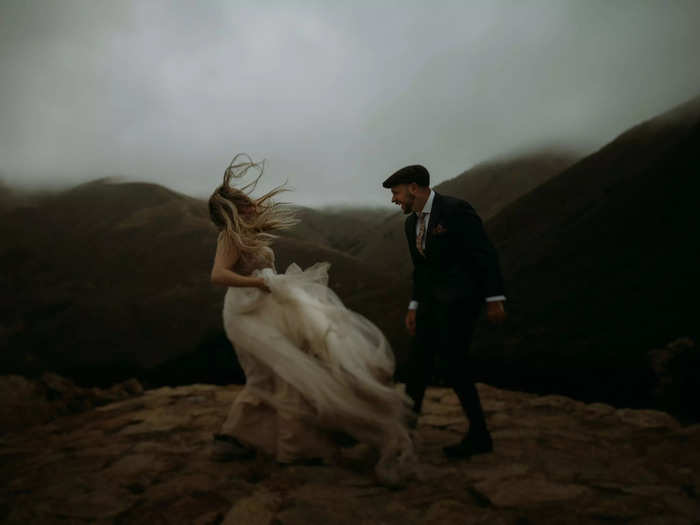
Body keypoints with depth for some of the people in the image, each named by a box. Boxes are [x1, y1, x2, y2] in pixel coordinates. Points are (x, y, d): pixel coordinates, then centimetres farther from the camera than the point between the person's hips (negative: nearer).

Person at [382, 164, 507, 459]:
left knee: (453, 360, -10)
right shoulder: (412, 223, 11)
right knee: (419, 360, 9)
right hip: (433, 298, 8)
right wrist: (414, 307, 15)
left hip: (461, 296, -8)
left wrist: (494, 299, -16)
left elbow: (485, 254, -14)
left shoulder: (455, 210, -14)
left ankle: (479, 436, 4)